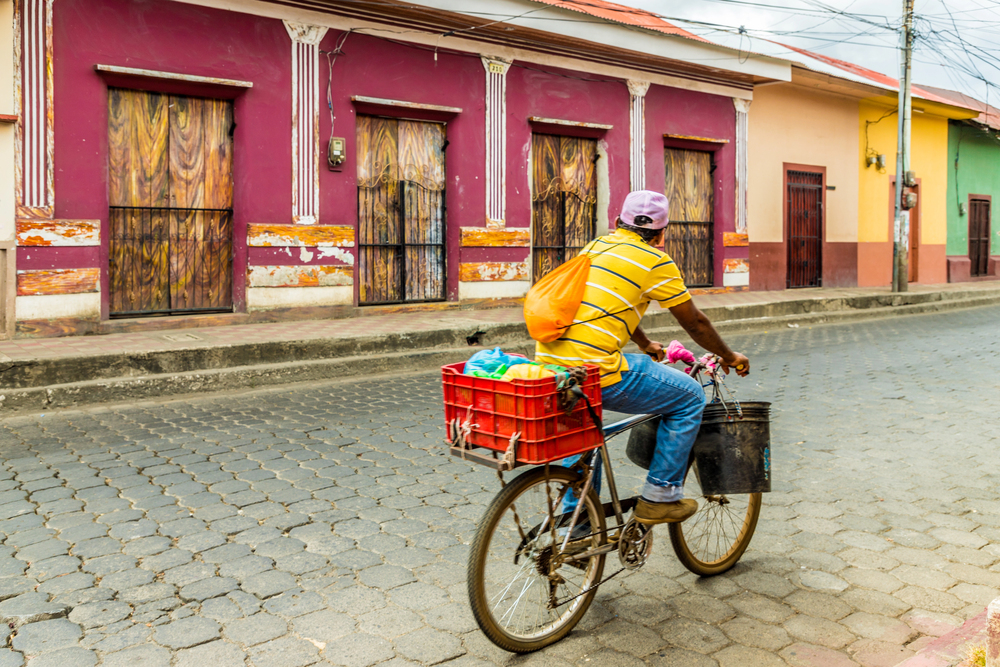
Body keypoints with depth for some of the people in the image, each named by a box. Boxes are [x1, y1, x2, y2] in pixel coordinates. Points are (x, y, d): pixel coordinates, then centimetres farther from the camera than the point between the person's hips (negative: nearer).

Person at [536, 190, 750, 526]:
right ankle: (659, 497, 15)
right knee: (690, 397, 10)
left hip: (548, 361, 8)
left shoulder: (597, 246, 22)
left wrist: (646, 344, 50)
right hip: (595, 369, -8)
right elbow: (695, 323, 9)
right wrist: (729, 357, 27)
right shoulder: (656, 261, 0)